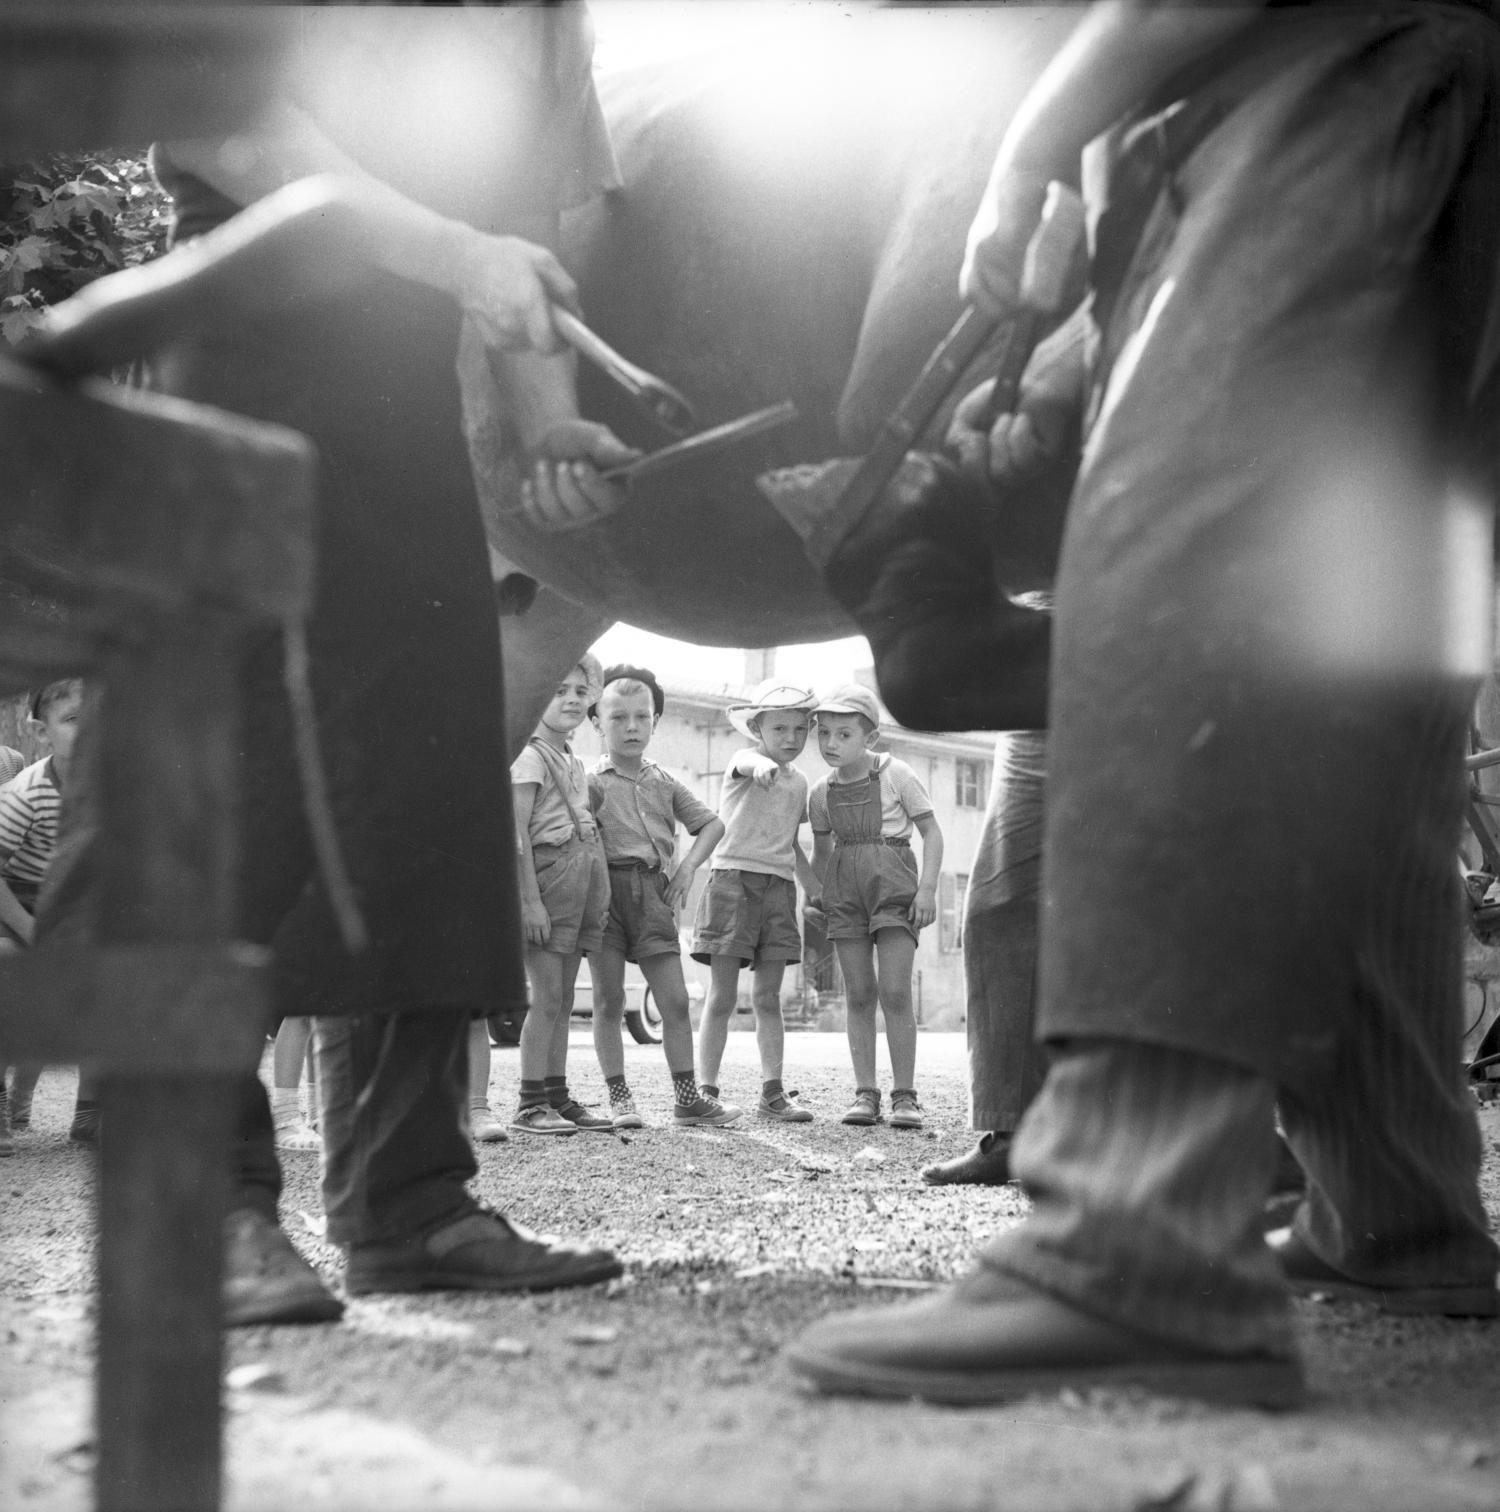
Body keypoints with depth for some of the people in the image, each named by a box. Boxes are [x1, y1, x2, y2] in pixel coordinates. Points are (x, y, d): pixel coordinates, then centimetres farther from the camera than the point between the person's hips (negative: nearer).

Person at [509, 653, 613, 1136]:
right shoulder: (531, 757, -8)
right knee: (548, 997, -7)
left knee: (561, 1000, 11)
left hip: (584, 875, 8)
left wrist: (597, 894, 15)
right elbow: (518, 832, -14)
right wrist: (529, 898, -20)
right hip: (549, 873, -8)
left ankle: (557, 1097, 16)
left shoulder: (575, 764, 18)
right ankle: (530, 1105, -2)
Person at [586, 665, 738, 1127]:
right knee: (608, 1001, 3)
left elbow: (712, 824, 19)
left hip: (653, 895, 4)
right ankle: (618, 1097, 10)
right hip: (606, 889, -4)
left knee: (675, 1000, 1)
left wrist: (689, 865, 5)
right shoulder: (592, 781, 0)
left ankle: (687, 1097, 6)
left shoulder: (663, 783, 13)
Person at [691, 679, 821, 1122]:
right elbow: (747, 763, -31)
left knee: (768, 997, 6)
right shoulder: (743, 761, -4)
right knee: (722, 995, -4)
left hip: (778, 887, 5)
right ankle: (706, 1089, 1)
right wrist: (762, 766, -56)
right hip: (733, 878, -5)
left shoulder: (798, 783, 15)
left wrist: (816, 890, 21)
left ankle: (772, 1091, 8)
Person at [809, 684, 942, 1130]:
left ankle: (904, 1094, -5)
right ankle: (865, 1093, 6)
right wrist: (814, 899, 12)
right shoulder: (821, 792, 8)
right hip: (844, 888, 4)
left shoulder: (895, 775, -5)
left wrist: (927, 887, -12)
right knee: (858, 996, 2)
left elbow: (932, 832, -3)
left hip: (892, 880, -4)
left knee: (894, 992, -10)